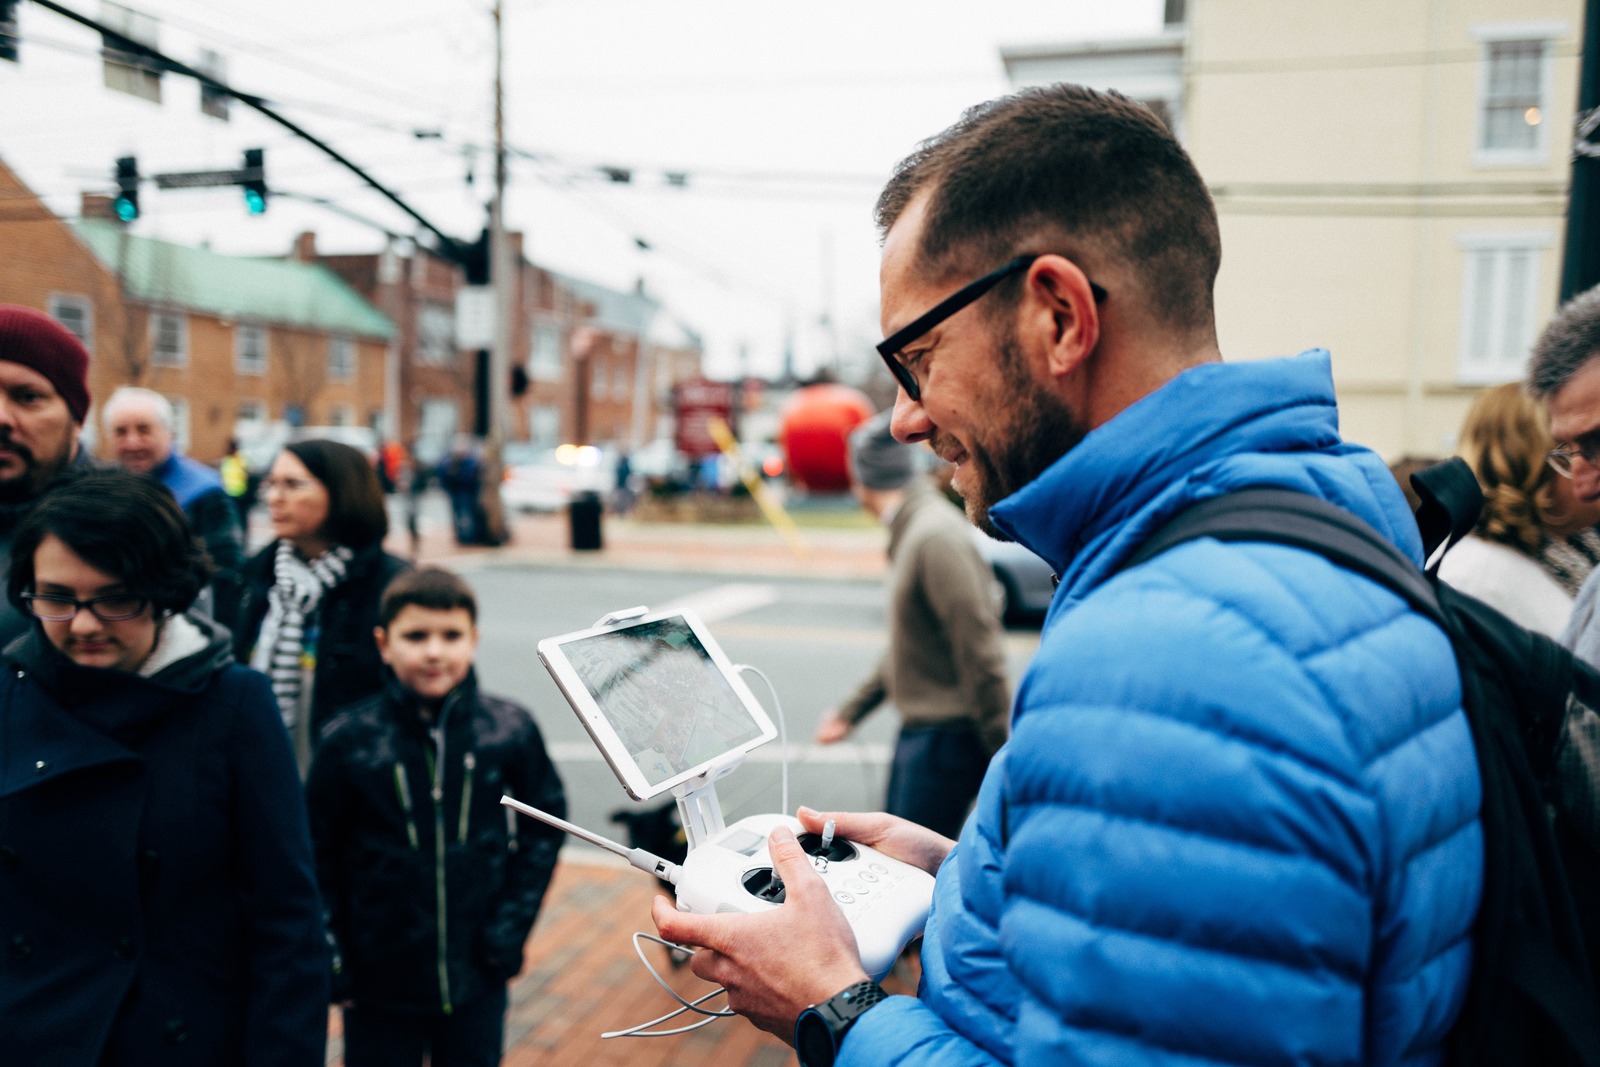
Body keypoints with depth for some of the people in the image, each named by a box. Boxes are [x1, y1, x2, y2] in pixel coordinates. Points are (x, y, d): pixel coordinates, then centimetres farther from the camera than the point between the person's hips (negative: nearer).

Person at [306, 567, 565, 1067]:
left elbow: (544, 827, 2)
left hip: (477, 977, 1)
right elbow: (316, 855, -4)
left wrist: (511, 928, -3)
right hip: (380, 984, -1)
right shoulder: (348, 740, -12)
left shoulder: (509, 729, -9)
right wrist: (332, 961, -3)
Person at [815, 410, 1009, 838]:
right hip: (919, 730, 10)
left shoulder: (936, 535, -22)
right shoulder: (910, 532, 11)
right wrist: (850, 711, 25)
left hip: (947, 736, -10)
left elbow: (979, 652, -24)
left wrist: (1003, 761, -21)